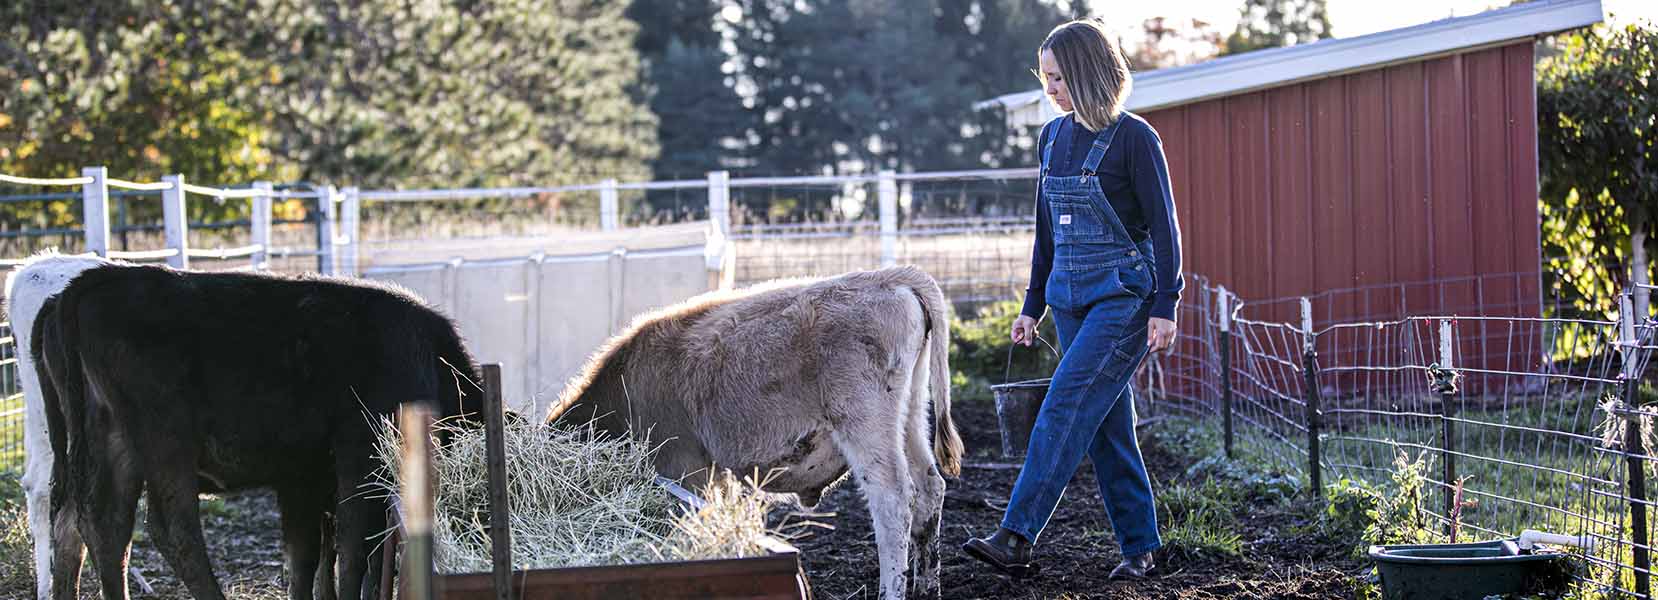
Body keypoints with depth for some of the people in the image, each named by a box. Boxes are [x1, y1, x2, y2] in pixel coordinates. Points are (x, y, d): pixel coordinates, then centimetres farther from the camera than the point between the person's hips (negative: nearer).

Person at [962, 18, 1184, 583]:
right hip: (1071, 296, 7)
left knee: (1066, 409, -16)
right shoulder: (1054, 137, 11)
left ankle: (1016, 538, -22)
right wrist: (1033, 304, 17)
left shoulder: (1133, 138, -10)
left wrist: (1164, 307, -15)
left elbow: (1163, 226, -9)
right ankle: (1139, 546, 14)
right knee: (1108, 425, 7)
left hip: (1124, 295, -7)